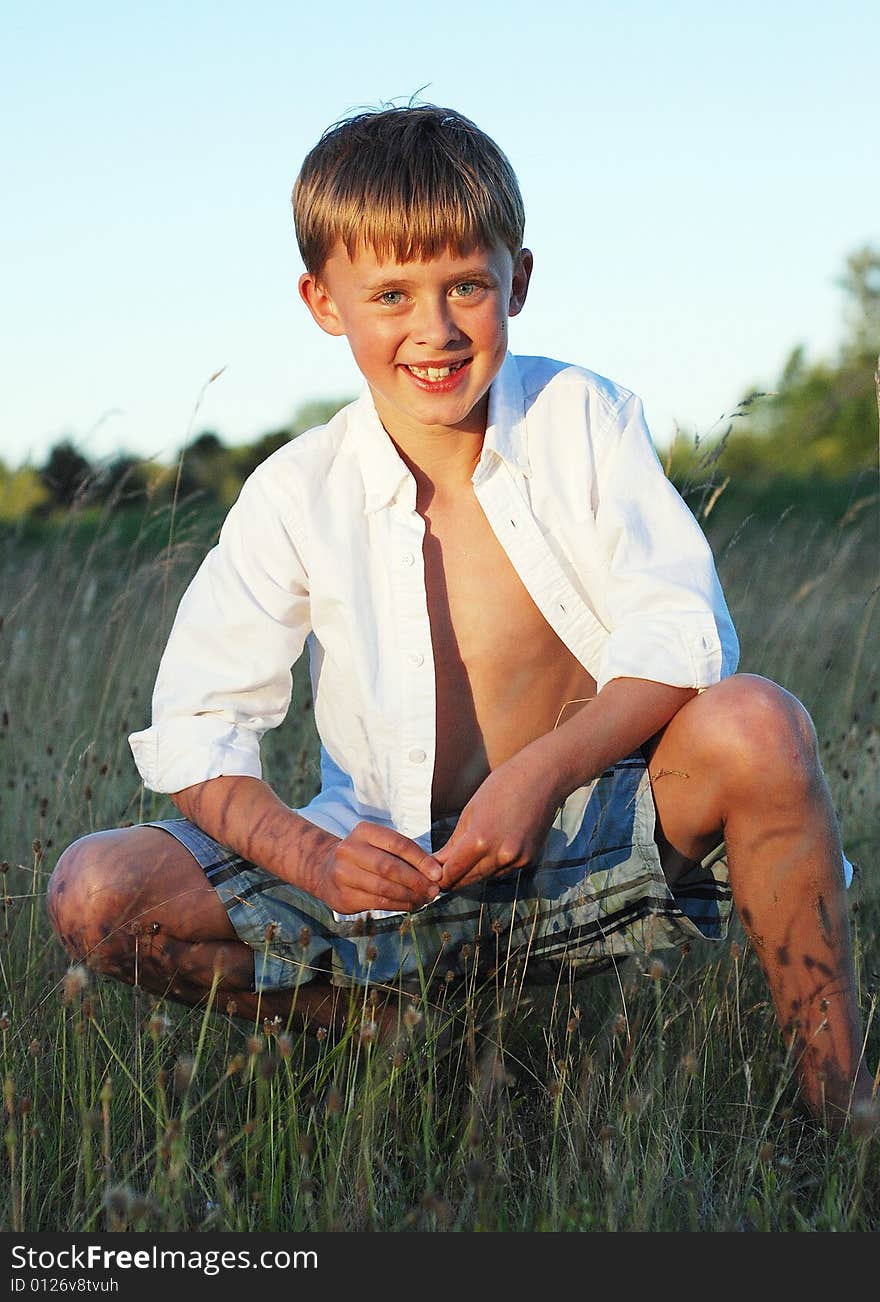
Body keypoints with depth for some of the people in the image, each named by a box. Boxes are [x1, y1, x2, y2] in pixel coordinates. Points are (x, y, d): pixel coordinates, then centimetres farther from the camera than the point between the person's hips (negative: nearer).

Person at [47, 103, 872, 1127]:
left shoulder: (583, 420, -4)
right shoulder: (298, 495, -5)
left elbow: (681, 631, -15)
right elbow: (195, 728, -8)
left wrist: (540, 773, -31)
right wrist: (310, 856, -28)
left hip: (583, 849, -1)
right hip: (401, 875, 1)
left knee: (755, 722, -32)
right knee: (95, 895, -19)